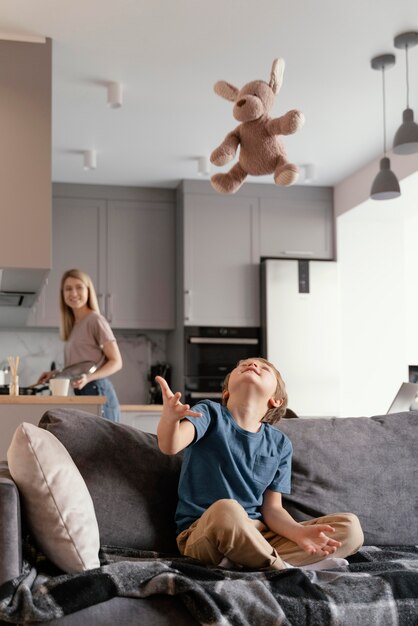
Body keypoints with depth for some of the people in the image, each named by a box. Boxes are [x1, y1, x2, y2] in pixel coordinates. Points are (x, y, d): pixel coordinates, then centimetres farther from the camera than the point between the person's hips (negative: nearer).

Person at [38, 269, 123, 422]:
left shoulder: (95, 320, -4)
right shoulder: (73, 325, 18)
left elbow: (116, 362, -6)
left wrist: (88, 378, -20)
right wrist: (56, 374, 10)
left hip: (97, 392, -7)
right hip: (80, 395, 7)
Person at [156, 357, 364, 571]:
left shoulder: (280, 444, 8)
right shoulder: (210, 414, -3)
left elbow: (272, 508, 6)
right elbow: (170, 445, -23)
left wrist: (300, 533, -16)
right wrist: (169, 418, -48)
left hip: (257, 534, 6)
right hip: (203, 532, -5)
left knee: (350, 526, -7)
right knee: (226, 510, -40)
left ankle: (247, 565, -22)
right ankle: (282, 568, -16)